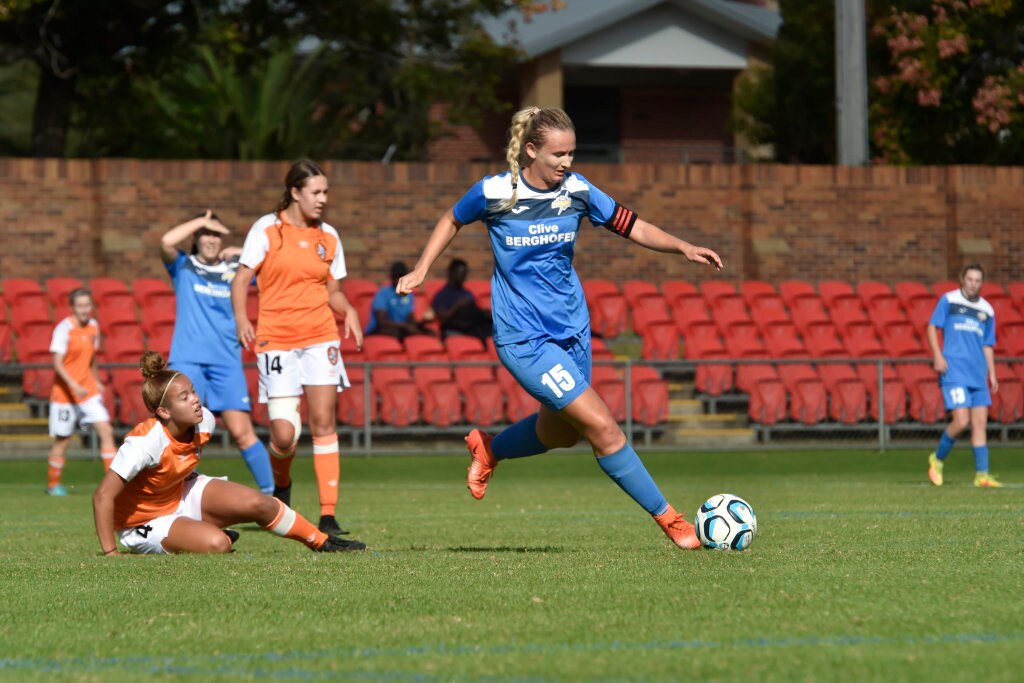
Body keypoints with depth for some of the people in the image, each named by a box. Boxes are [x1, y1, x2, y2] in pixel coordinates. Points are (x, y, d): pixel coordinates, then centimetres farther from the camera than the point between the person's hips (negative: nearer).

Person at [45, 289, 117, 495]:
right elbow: (57, 363, -20)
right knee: (63, 439, 3)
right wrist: (74, 386, -29)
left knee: (106, 430, -7)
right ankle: (52, 484, 20)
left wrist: (97, 382, 18)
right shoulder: (64, 329, -14)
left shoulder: (93, 326, 5)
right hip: (65, 392, -5)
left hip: (88, 389, 5)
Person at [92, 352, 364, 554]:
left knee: (255, 503, -13)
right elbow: (103, 495, -35)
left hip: (183, 493, 7)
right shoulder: (144, 442, -36)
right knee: (216, 544, -29)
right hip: (147, 522, -7)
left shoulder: (204, 422, -14)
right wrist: (110, 554, -34)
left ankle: (322, 543, 8)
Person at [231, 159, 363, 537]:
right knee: (284, 434, -9)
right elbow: (241, 279, -1)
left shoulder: (328, 237, 9)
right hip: (275, 339, -3)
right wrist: (242, 319, -17)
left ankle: (328, 516, -6)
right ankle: (281, 485, 25)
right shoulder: (267, 229, -1)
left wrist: (349, 311, -6)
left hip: (320, 337, 3)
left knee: (323, 423, -7)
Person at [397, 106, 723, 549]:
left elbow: (629, 226, 1)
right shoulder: (494, 193, -12)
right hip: (524, 339, -6)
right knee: (603, 427, -13)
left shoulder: (576, 189, -3)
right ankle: (667, 518, -4)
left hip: (572, 329, 6)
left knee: (562, 431, 19)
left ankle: (488, 449, 47)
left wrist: (683, 248, -12)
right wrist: (421, 270, 3)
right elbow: (452, 221, 8)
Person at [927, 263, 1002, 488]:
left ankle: (981, 474, 2)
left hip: (978, 375, 5)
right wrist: (937, 356, -11)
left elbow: (987, 345, 18)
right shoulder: (948, 300, 1)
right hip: (954, 371, -5)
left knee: (980, 423, 1)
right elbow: (932, 326, 2)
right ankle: (937, 459, 9)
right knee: (961, 421, -13)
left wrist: (992, 374, 11)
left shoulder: (987, 310, 14)